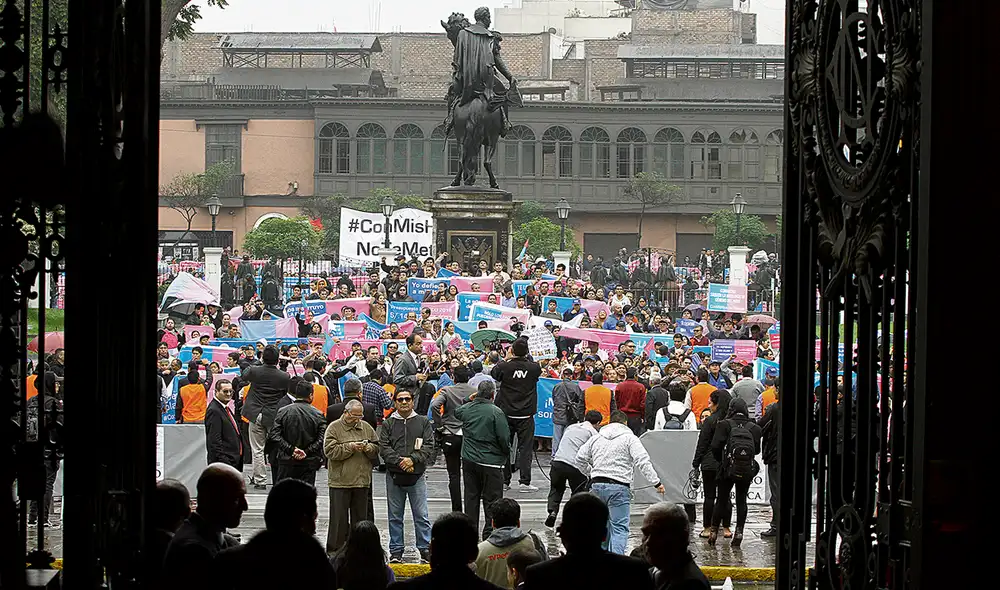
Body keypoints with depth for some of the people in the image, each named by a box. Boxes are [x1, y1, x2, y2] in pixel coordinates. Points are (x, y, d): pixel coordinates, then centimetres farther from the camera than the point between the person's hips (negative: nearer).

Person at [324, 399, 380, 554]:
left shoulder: (366, 428, 12)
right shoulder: (334, 428, -3)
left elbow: (377, 449, 13)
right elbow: (330, 451, -13)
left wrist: (368, 448, -8)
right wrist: (350, 447, -18)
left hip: (362, 481, 5)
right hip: (340, 481, -5)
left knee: (360, 517, 10)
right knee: (339, 518, -3)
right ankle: (334, 551, 3)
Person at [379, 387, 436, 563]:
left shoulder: (423, 423, 6)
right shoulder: (388, 424, 7)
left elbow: (429, 447, -1)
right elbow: (384, 448, -2)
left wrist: (413, 459, -15)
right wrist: (400, 461, -15)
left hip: (417, 476, -1)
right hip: (394, 476, 1)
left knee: (421, 515, -1)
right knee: (395, 516, 8)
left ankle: (425, 549, 7)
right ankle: (396, 552, 15)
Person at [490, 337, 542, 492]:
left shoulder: (505, 367, -11)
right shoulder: (533, 367, -11)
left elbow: (493, 374, 10)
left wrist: (505, 359, 17)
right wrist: (526, 358, 16)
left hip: (507, 414, 1)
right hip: (526, 415, -1)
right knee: (525, 447, 2)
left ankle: (504, 480, 15)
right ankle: (524, 482, -3)